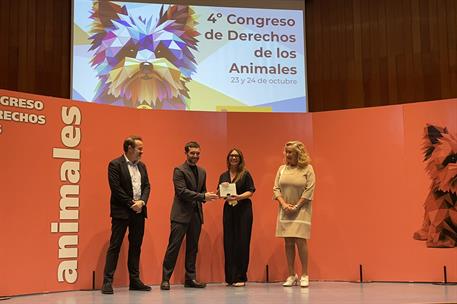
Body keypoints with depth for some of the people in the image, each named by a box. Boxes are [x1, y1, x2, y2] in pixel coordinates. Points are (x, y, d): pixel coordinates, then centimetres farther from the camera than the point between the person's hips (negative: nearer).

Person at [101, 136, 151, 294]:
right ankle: (107, 281, -1)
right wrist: (131, 204, -14)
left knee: (136, 246, 10)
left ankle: (135, 280, 17)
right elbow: (116, 188, -13)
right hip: (122, 212, -6)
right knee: (115, 246, -4)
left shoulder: (142, 166, 14)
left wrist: (142, 202, -8)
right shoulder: (115, 165, -6)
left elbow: (147, 186, 10)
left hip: (139, 211, 7)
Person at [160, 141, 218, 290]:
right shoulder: (179, 170, -6)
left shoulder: (202, 172, 16)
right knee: (173, 246, -5)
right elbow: (182, 191, -15)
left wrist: (206, 197, -1)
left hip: (196, 214, 7)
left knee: (193, 247, 10)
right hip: (181, 214, -6)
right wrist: (203, 196, -21)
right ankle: (165, 279, 1)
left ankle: (190, 278, 17)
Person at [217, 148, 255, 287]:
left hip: (243, 209, -4)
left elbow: (250, 191, -5)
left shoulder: (245, 174, 1)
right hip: (228, 210, 4)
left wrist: (239, 197, -20)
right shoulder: (223, 176, 14)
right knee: (228, 242, 2)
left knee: (242, 242, -5)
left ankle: (240, 277, -1)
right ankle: (230, 277, 9)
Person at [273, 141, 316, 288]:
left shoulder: (307, 169, -2)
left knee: (300, 241, -9)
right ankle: (291, 275, 10)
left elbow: (309, 191, -8)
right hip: (285, 211, 4)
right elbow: (276, 189, 7)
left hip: (301, 211, -4)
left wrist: (296, 206, -13)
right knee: (288, 242, 3)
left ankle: (304, 275, 3)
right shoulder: (282, 169, 10)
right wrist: (284, 204, -8)